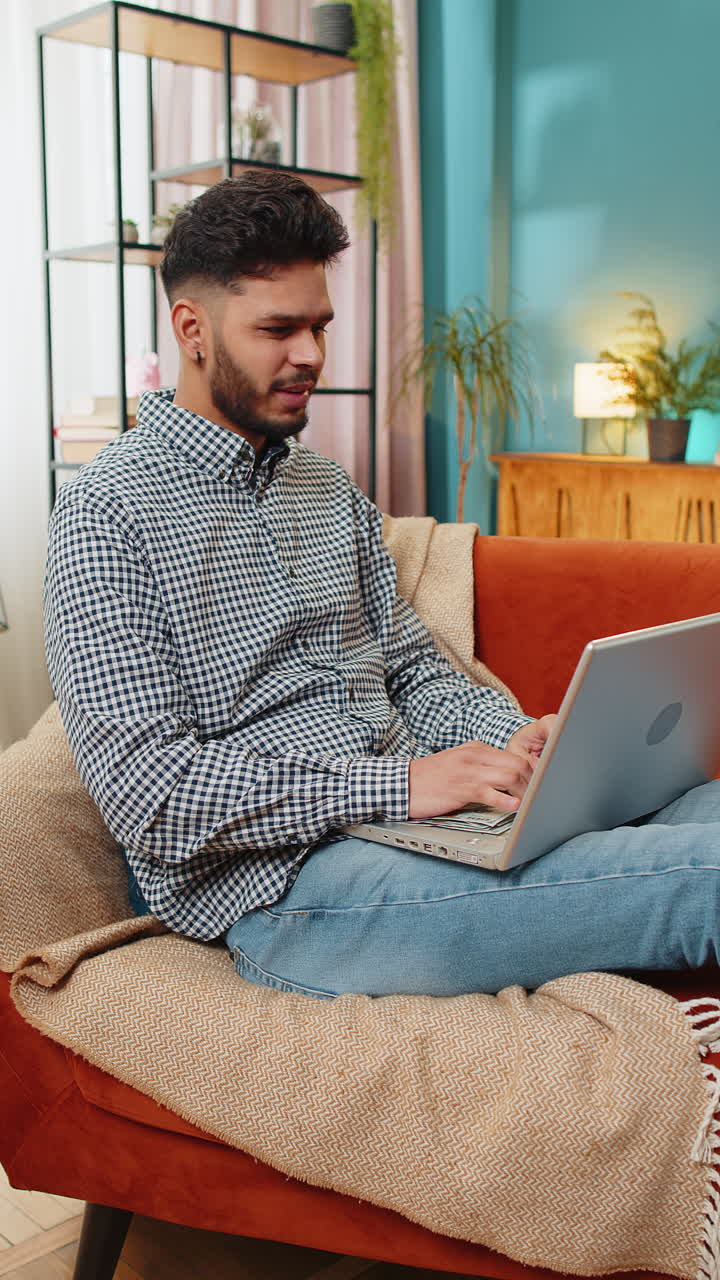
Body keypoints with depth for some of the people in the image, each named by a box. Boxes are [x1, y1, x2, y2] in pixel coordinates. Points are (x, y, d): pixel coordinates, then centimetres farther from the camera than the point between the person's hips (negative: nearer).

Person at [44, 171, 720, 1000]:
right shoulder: (109, 512, -5)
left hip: (417, 810, 8)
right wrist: (396, 784, -20)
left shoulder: (332, 494, 19)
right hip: (281, 880, -8)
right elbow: (146, 791, -14)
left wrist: (512, 739, -3)